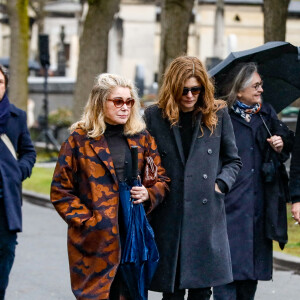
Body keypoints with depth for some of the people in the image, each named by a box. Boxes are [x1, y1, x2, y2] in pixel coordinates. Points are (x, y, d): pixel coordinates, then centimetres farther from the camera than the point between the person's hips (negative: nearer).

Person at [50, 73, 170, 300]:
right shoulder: (80, 139, 0)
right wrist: (85, 221, -8)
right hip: (94, 241, -3)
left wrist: (149, 194, -5)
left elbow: (161, 179, 16)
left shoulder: (142, 138, 10)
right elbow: (61, 191, 1)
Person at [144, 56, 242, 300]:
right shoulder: (154, 116, 5)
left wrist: (221, 184, -1)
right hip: (168, 215, 0)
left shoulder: (218, 114, 8)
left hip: (207, 213, 1)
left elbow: (233, 160, 15)